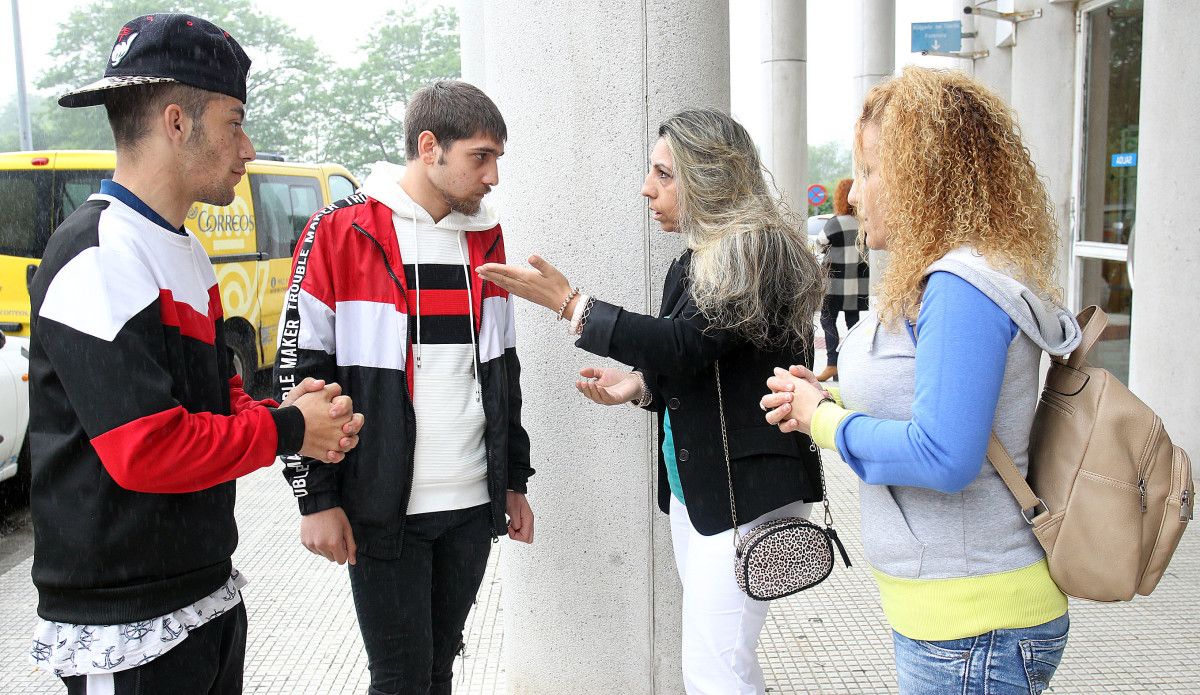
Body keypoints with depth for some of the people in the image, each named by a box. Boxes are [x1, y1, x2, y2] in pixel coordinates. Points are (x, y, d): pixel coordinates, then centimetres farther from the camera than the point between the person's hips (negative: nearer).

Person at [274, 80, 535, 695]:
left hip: (472, 505, 5)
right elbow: (300, 373, -7)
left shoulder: (486, 237, 9)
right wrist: (316, 498, -9)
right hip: (384, 509, -5)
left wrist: (515, 481, 14)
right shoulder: (339, 233, -8)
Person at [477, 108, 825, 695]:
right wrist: (640, 384, 3)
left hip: (743, 489, -9)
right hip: (689, 481, 9)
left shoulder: (757, 249, -14)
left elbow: (688, 344, -24)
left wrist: (569, 304, -19)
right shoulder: (695, 260, 14)